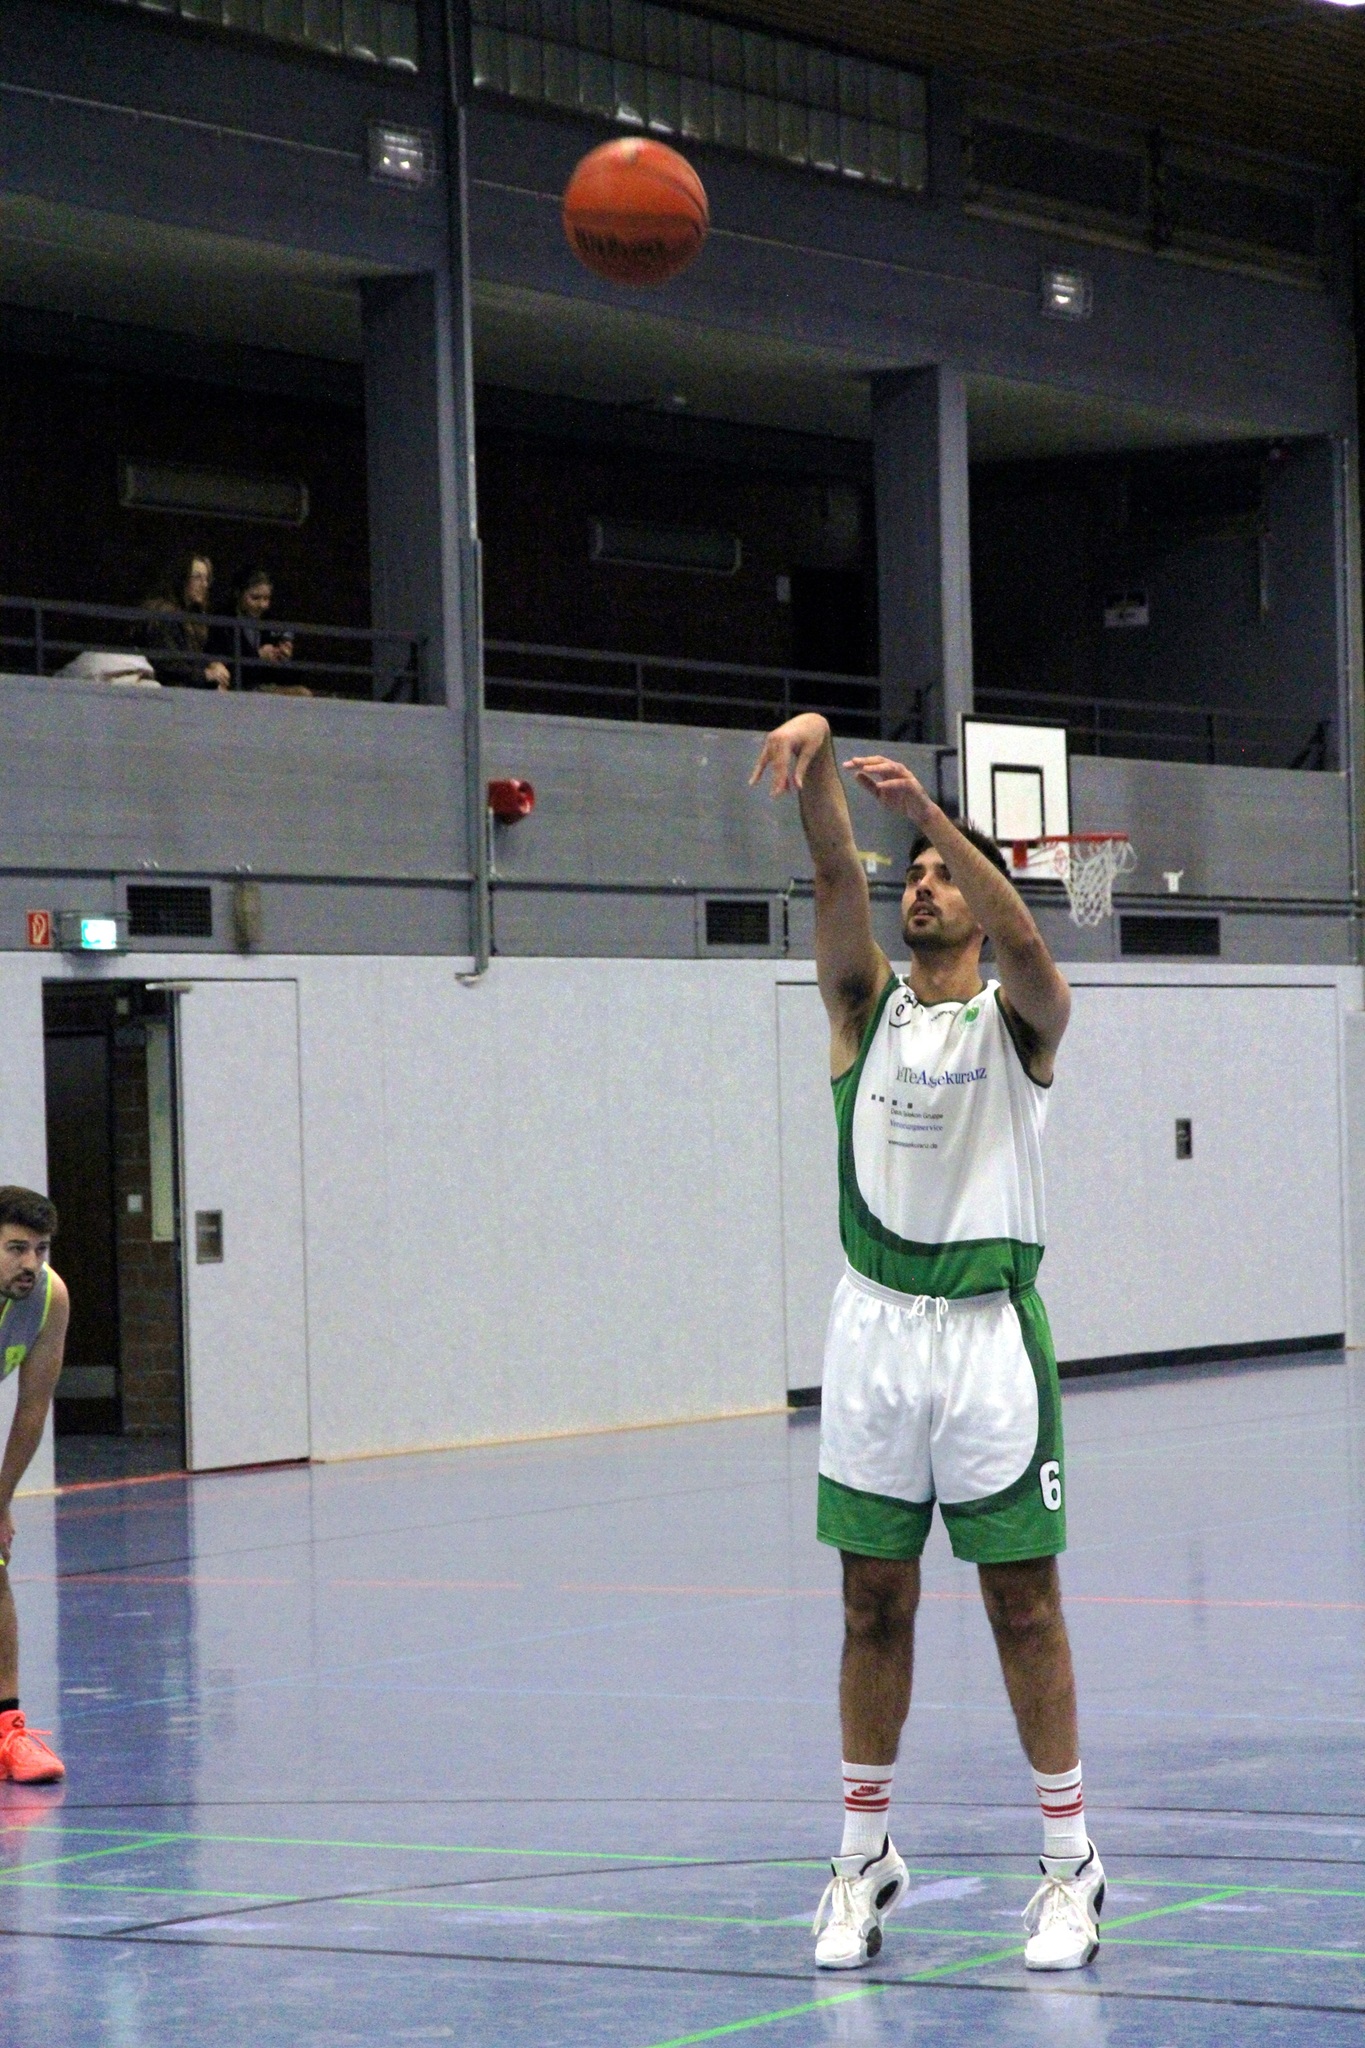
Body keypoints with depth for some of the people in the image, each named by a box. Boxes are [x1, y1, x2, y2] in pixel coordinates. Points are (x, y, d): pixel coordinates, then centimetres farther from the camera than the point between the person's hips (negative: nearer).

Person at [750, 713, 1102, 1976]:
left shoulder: (1019, 1018, 1)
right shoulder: (866, 1005, 8)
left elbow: (1025, 939, -21)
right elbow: (835, 876, -8)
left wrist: (926, 807, -34)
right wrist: (820, 760, -27)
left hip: (988, 1328, -3)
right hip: (875, 1328, 3)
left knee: (1024, 1603, 0)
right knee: (875, 1606, 7)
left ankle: (1071, 1865, 9)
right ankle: (865, 1858, 17)